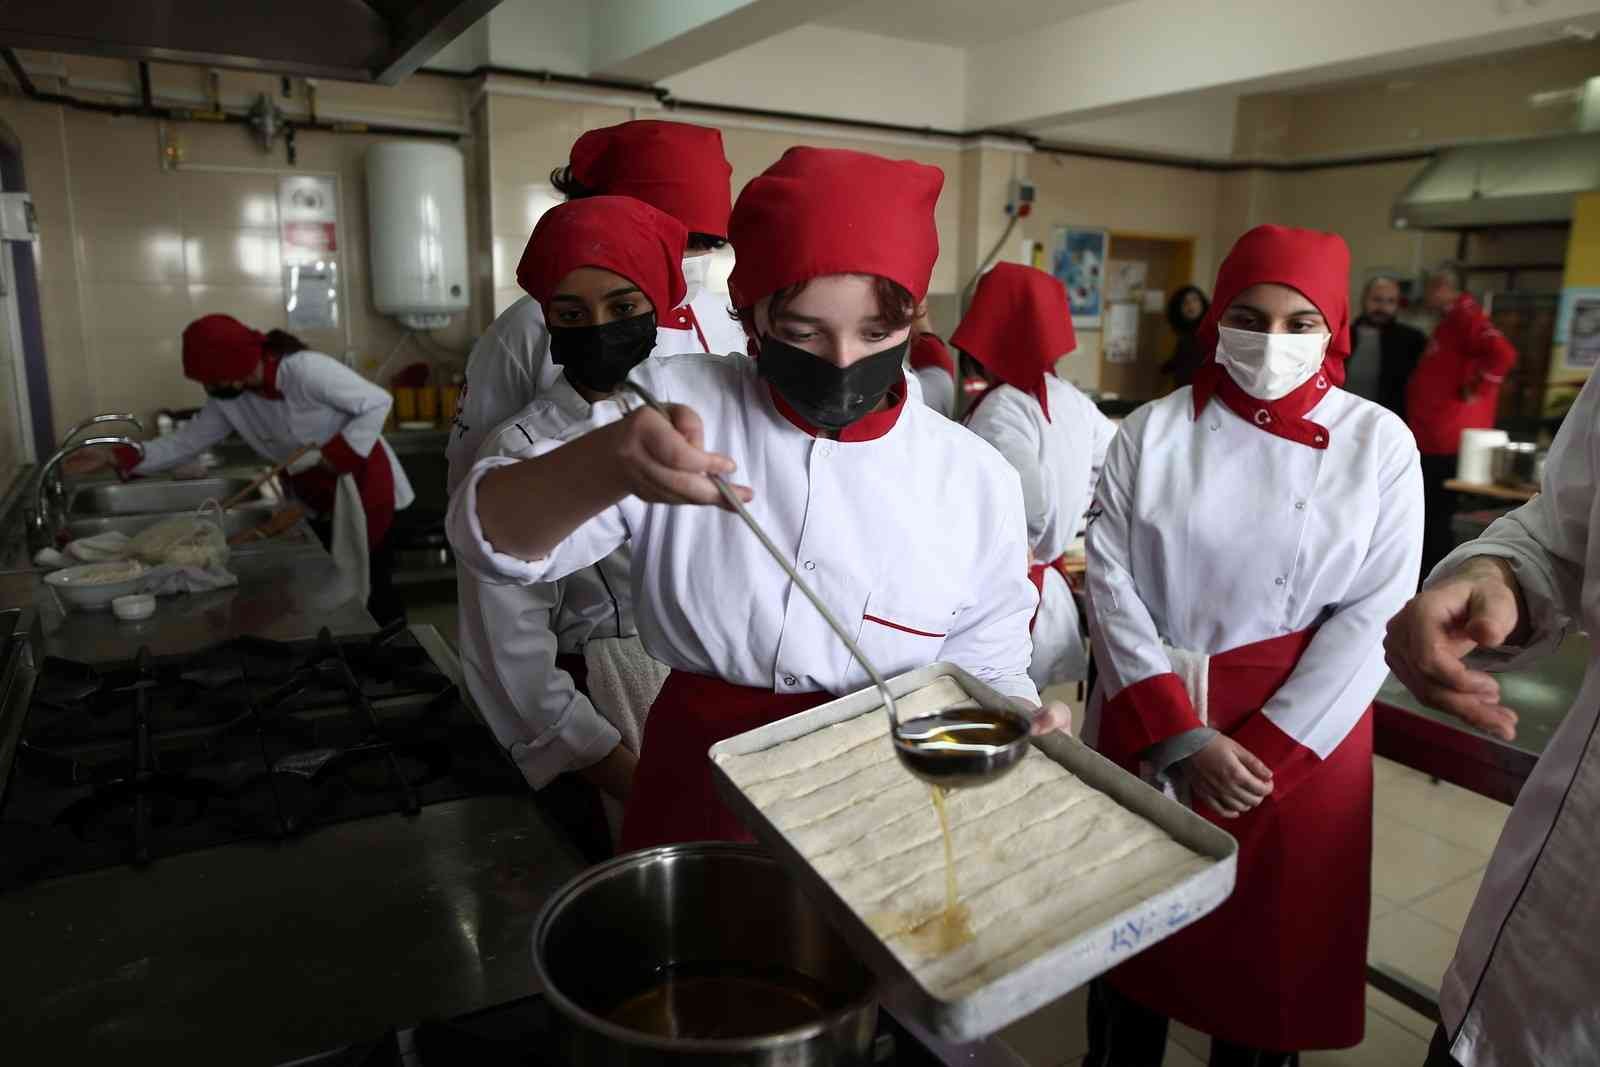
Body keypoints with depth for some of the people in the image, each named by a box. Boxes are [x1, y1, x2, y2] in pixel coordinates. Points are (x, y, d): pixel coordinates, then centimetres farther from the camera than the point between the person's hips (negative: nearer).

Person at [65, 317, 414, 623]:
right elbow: (186, 442, 1)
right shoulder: (227, 398, -4)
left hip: (363, 483, -7)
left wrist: (328, 456, -24)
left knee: (371, 584, -5)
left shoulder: (306, 370, -26)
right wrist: (115, 457, -9)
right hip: (317, 495, 7)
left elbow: (377, 403, -24)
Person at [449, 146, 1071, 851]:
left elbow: (986, 663, 7)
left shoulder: (976, 481, -2)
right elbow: (494, 537, -11)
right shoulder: (678, 405, -5)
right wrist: (602, 467, -32)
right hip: (696, 794, 0)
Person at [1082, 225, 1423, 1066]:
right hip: (1148, 728, 1)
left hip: (1302, 735, 0)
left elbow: (1373, 614, -7)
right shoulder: (1152, 432, -3)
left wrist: (1265, 754, -13)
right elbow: (1111, 583, -7)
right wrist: (1180, 738, -15)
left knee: (1272, 948, 14)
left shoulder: (1379, 444, -3)